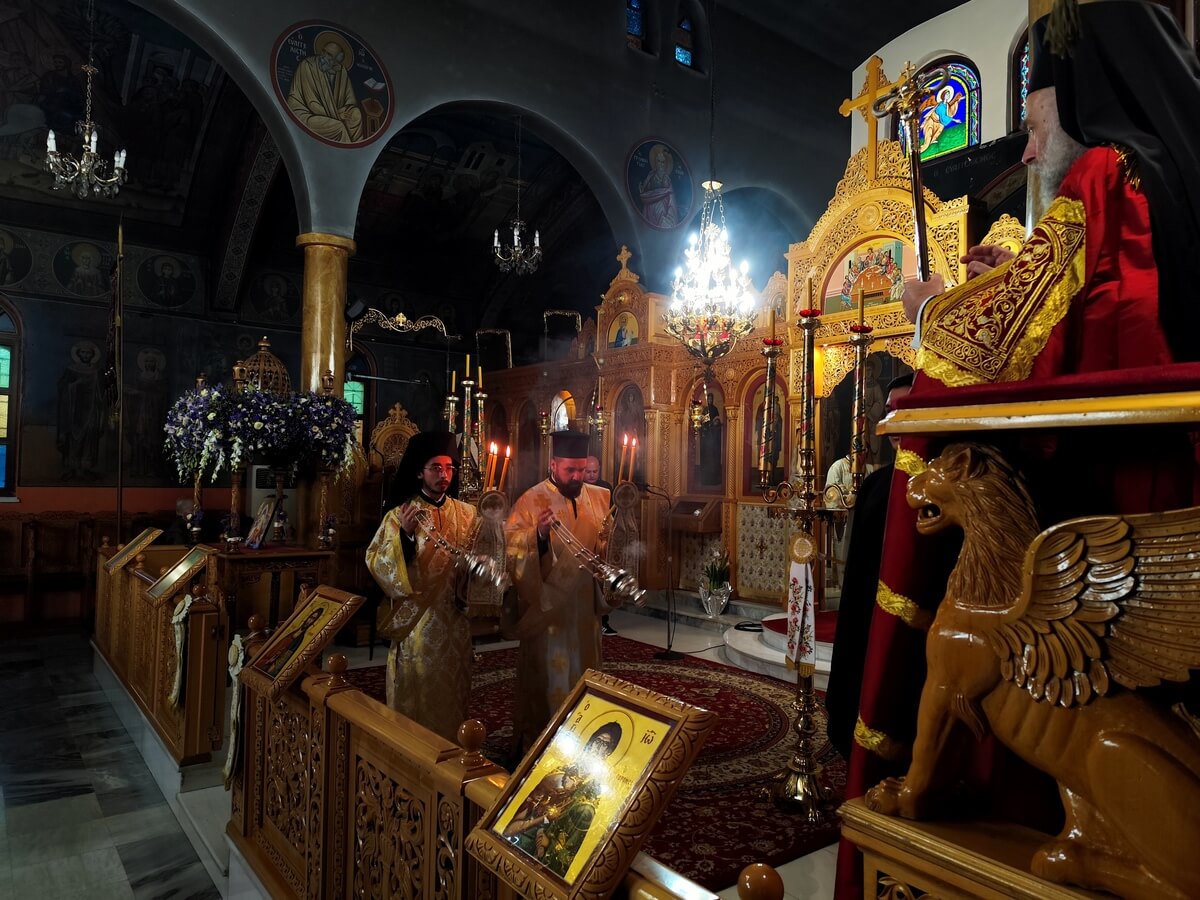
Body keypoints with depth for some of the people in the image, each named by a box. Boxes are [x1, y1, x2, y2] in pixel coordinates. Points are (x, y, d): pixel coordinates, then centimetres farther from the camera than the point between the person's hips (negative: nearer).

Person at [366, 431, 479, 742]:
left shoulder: (466, 514, 5)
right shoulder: (399, 515, -4)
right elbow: (375, 562, -13)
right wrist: (404, 534, -27)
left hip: (454, 620, 3)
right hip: (414, 619, -3)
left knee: (452, 695, 13)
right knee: (415, 697, 5)